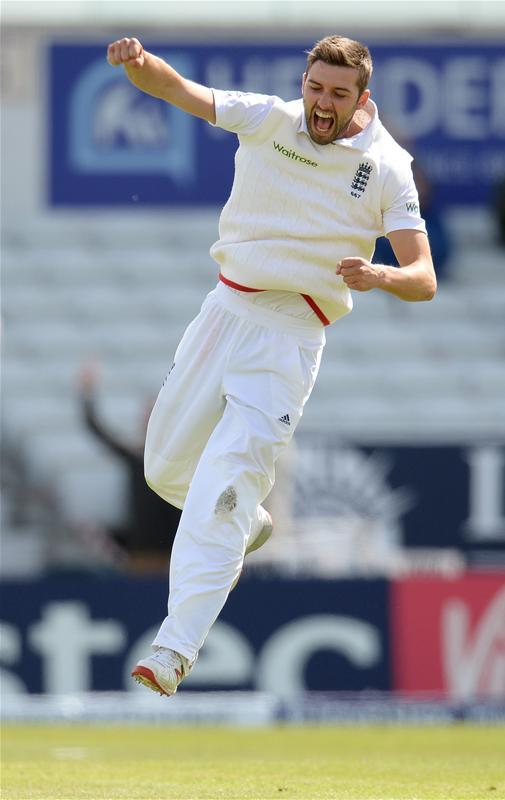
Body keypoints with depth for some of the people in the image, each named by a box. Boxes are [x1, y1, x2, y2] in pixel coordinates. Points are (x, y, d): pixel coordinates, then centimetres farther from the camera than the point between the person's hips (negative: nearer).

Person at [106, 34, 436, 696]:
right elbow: (179, 90, -13)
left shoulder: (387, 168, -6)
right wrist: (140, 63, -36)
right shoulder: (267, 120, 0)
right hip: (225, 310, 4)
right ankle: (250, 525, 44)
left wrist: (380, 276, -32)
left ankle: (175, 650, -18)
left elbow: (424, 280, -10)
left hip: (291, 337, -4)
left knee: (221, 490, -16)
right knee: (166, 467, 13)